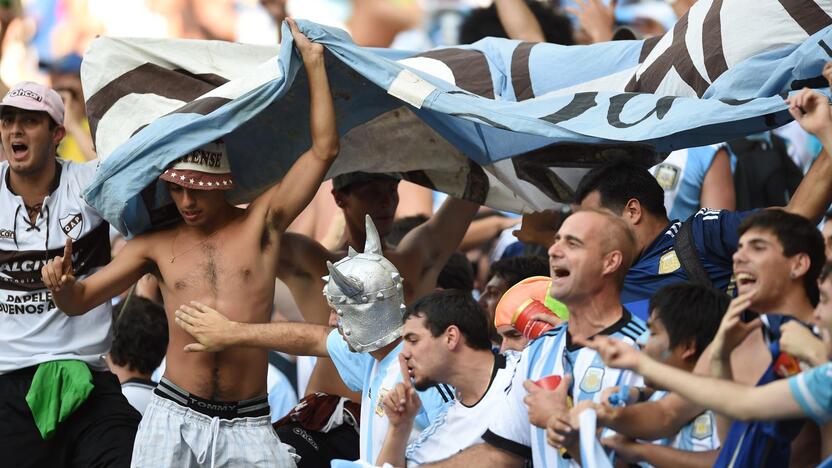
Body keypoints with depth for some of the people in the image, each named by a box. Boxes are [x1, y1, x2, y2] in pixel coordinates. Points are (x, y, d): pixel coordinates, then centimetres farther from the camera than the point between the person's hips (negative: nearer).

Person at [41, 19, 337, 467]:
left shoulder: (260, 223, 5)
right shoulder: (156, 245, 10)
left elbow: (323, 150, -1)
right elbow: (78, 302, 13)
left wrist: (313, 60, -2)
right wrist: (61, 285, -11)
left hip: (247, 428, -1)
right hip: (174, 418, 1)